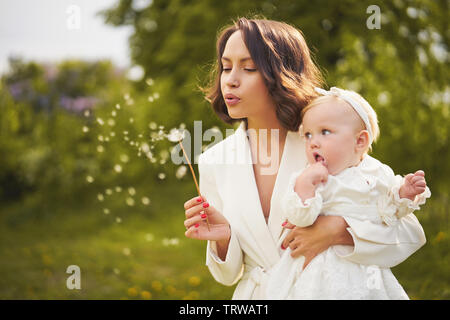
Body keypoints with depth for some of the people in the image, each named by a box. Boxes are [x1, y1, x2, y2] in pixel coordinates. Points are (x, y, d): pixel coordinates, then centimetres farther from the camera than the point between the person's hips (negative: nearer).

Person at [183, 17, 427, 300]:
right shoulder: (213, 162, -1)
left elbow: (411, 232, -7)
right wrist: (222, 237, -13)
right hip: (255, 295, 2)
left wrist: (336, 229, -20)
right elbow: (229, 274, 7)